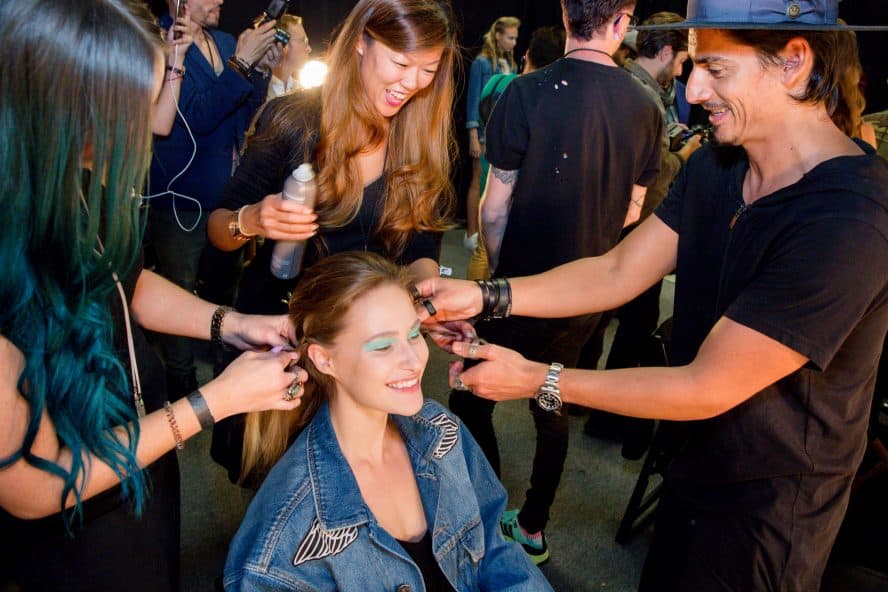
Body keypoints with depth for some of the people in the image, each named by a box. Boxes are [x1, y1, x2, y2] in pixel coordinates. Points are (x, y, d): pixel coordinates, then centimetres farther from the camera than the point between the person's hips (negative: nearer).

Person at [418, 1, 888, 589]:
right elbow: (618, 272, -5)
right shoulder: (715, 166, -5)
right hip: (697, 463, 7)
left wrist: (538, 379, -24)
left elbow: (709, 388, -29)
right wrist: (485, 295, -16)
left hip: (771, 504, -6)